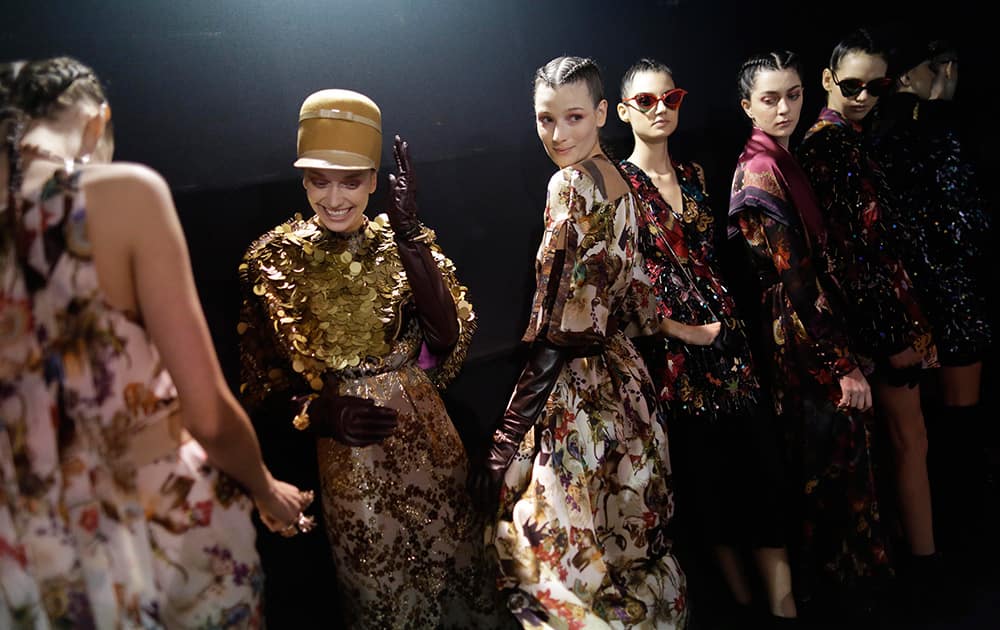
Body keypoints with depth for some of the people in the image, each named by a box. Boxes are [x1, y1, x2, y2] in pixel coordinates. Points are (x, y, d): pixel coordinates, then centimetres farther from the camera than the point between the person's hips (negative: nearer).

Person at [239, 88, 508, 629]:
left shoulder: (402, 242, -3)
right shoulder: (276, 260, -5)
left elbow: (448, 337, -19)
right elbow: (265, 385, -1)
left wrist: (409, 234, -23)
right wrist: (324, 414, -20)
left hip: (427, 437, 1)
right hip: (346, 458, -1)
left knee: (453, 564, 17)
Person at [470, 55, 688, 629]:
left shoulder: (572, 184, -16)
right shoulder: (618, 182, 10)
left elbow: (559, 329, -19)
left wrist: (508, 436, -16)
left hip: (576, 394, -9)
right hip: (624, 381, 9)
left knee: (562, 549, 3)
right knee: (624, 543, 21)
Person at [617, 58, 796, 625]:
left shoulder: (694, 174, 13)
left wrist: (727, 317, 6)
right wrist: (683, 331, -11)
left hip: (727, 331, 5)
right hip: (672, 345, -5)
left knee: (762, 461, 2)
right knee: (708, 470, 4)